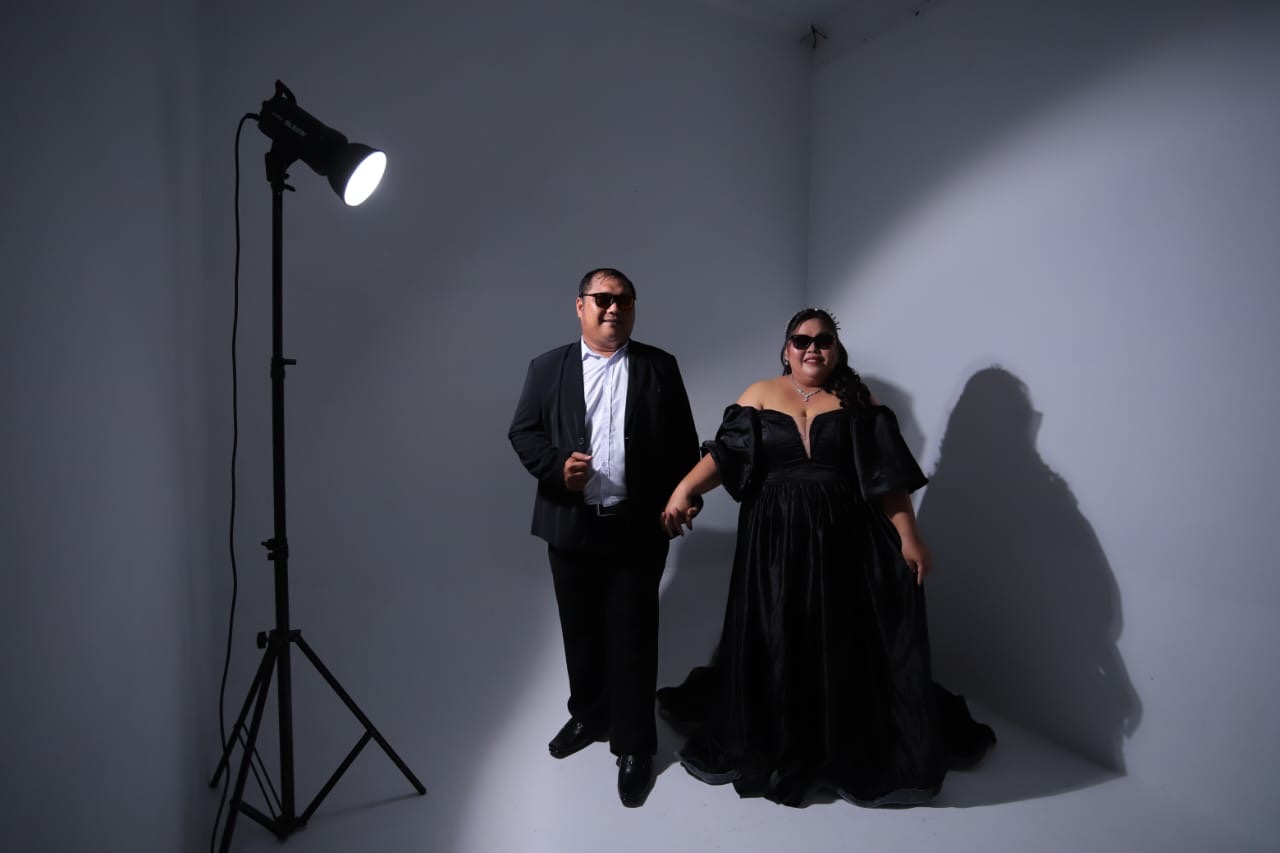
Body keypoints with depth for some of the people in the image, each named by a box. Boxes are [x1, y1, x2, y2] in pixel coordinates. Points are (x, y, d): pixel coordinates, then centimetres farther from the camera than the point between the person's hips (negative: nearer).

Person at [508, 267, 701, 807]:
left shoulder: (660, 367, 4)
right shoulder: (548, 368, 5)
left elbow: (684, 442, 4)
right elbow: (522, 431, 3)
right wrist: (556, 465, -14)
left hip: (638, 527, -1)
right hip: (570, 525, 2)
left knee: (632, 636, 5)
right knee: (581, 631, 17)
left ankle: (634, 747, 21)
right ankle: (589, 716, 40)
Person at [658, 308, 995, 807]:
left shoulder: (858, 401, 3)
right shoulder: (759, 395, 3)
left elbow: (887, 474, -1)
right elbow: (724, 453, -7)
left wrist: (909, 537, -7)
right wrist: (684, 491, -21)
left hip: (845, 538, 0)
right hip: (775, 537, 0)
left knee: (846, 643, 9)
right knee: (774, 645, 9)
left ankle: (854, 747, 33)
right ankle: (774, 745, 32)